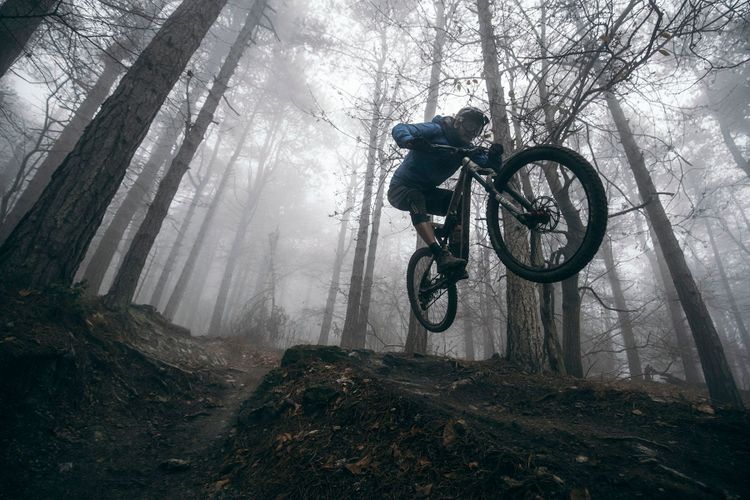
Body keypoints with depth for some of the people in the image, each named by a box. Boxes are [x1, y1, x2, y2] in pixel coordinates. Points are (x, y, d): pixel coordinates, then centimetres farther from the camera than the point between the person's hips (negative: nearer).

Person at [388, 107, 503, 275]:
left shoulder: (465, 147, 2)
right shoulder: (436, 130, -15)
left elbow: (489, 166, -5)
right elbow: (399, 129, -25)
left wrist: (494, 155, -27)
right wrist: (410, 141, -47)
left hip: (426, 191, 6)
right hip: (401, 188, -6)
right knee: (416, 199, -37)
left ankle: (456, 253, -18)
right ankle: (441, 255, -50)